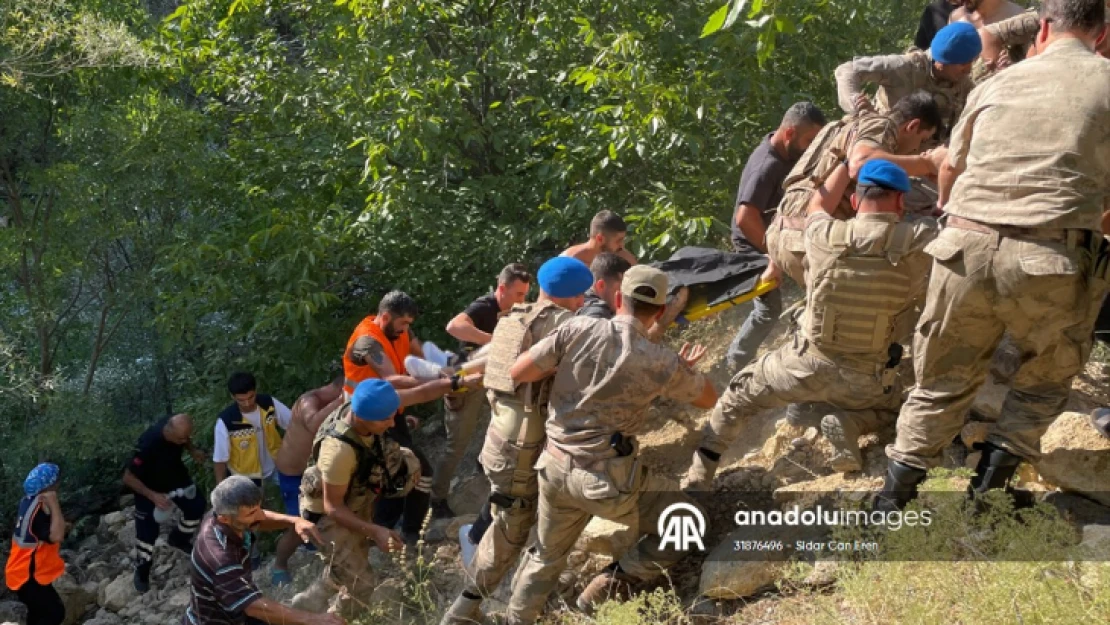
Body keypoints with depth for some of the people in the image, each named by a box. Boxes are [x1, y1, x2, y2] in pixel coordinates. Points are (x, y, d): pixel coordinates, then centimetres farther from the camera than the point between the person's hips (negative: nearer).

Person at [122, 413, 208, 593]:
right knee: (147, 531, -2)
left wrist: (193, 451, -17)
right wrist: (153, 496, -40)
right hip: (149, 486, -5)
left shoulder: (180, 430, -26)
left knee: (196, 506, 7)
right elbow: (128, 478, -32)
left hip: (175, 476, 5)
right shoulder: (148, 444, -42)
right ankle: (142, 571, 23)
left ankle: (179, 538, 37)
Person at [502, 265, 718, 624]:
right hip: (607, 476, -5)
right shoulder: (662, 363, -9)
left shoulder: (577, 329, -7)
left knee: (546, 556, 27)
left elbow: (518, 373, -4)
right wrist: (684, 369, 26)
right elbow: (709, 399, 9)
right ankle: (606, 590, 10)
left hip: (554, 465, 5)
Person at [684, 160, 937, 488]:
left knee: (740, 395, 25)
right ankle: (848, 424, 1)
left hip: (808, 363, 0)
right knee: (889, 405, 35)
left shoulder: (824, 236, -13)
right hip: (867, 380, 0)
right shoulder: (919, 242, -18)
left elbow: (817, 206, 11)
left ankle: (696, 482, 16)